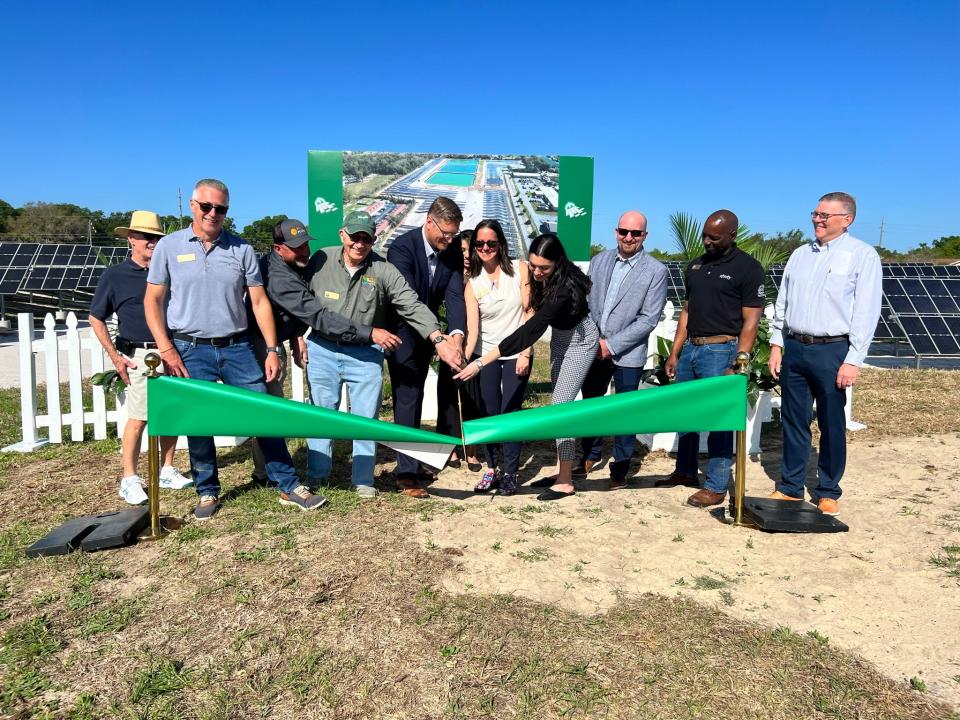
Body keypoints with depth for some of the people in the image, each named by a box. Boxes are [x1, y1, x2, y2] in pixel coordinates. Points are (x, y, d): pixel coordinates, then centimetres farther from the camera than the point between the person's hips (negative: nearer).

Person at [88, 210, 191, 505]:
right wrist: (115, 358, -3)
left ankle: (166, 471, 19)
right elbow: (96, 318, 4)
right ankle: (130, 480, 4)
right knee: (138, 419, -6)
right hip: (139, 356, -4)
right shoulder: (115, 275, 2)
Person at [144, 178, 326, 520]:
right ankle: (207, 492, 23)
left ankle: (289, 486, 10)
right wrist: (166, 349, -6)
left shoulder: (241, 249, 4)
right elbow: (153, 300, 4)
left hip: (237, 348, 1)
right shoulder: (169, 246, 2)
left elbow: (259, 301, 5)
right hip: (190, 350, 0)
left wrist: (272, 349, -1)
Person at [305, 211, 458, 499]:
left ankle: (364, 481, 18)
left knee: (366, 417, 4)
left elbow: (412, 306, -16)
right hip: (322, 350, 1)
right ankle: (316, 477, 24)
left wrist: (439, 340, -26)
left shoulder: (383, 270, -9)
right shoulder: (321, 260, -5)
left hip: (365, 354, -1)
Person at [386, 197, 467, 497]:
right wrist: (440, 340, -40)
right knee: (407, 397, -9)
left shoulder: (453, 253, -8)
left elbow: (455, 295, -16)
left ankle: (412, 460, 31)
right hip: (402, 330, -6)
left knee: (415, 395, 16)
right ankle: (407, 470, -3)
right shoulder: (402, 247, -24)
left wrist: (456, 335, -34)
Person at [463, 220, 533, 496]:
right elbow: (472, 328, -10)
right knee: (489, 413, 4)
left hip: (517, 354, -2)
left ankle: (510, 473, 9)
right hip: (487, 355, 2)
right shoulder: (472, 284, -1)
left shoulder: (520, 270, -6)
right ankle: (491, 470, 17)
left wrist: (525, 353, -10)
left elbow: (530, 313, -5)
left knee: (510, 412, -3)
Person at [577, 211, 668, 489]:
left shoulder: (656, 271, -7)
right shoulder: (599, 260, 6)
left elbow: (648, 319, -11)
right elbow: (587, 302, 7)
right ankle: (590, 456, 35)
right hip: (594, 349, 4)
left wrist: (612, 345, -15)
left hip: (627, 353, -4)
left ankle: (620, 469, 19)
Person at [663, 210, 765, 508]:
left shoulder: (747, 268, -5)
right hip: (689, 348, 7)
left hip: (720, 351, -6)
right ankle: (685, 472, 29)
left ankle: (715, 487, 7)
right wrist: (674, 353, 13)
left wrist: (738, 364, -16)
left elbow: (750, 322, -8)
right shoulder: (695, 266, 13)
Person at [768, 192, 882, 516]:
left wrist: (853, 360, -14)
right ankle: (790, 487, 21)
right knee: (793, 420, 10)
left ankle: (828, 492, 19)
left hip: (832, 350, -5)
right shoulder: (800, 254, 13)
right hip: (793, 347, 5)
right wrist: (777, 344, 8)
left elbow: (866, 312, -9)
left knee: (831, 424, 6)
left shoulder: (863, 255, -3)